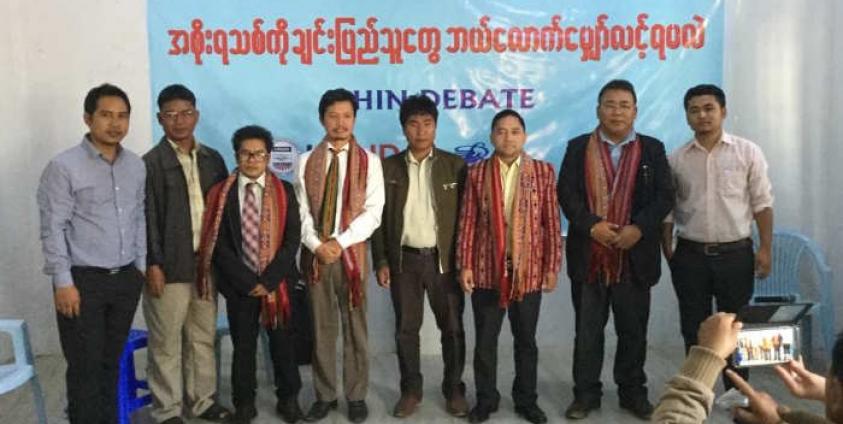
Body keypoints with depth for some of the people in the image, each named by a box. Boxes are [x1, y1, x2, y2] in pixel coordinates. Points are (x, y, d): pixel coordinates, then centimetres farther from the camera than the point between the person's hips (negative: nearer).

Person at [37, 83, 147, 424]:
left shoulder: (136, 166, 7)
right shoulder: (64, 166, -10)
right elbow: (52, 229, -11)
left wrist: (141, 266, 11)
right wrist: (63, 282, -13)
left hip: (126, 279, 5)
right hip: (84, 280, -5)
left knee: (111, 361, 15)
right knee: (85, 367, 2)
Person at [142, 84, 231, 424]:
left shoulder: (212, 159, 10)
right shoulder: (150, 163, -5)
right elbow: (147, 219, -8)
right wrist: (153, 265, -13)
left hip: (207, 264, 5)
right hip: (170, 266, -4)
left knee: (203, 337, 14)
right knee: (166, 342, 4)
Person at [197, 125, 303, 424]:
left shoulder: (284, 191, 1)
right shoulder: (221, 193, -1)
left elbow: (292, 239, -5)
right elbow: (219, 244, -5)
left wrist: (269, 279, -12)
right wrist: (247, 281, -12)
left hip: (278, 282, 1)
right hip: (238, 284, 0)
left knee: (282, 342, 9)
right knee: (243, 345, 8)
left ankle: (288, 398, 26)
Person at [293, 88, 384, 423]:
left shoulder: (369, 162, 1)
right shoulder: (307, 162, 7)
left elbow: (372, 213, -7)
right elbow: (301, 211, 2)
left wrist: (341, 242, -15)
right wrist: (317, 245, -12)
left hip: (351, 252, -1)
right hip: (315, 253, 2)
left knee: (355, 327, 6)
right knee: (321, 328, 9)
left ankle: (356, 396, 18)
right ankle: (324, 395, 20)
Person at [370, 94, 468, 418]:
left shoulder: (455, 165, 1)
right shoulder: (389, 167, 3)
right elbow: (380, 217, 4)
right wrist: (381, 261, -1)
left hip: (444, 259, -1)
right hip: (404, 260, 1)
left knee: (452, 327, 6)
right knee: (406, 329, 9)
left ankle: (454, 389, 23)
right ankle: (411, 389, 24)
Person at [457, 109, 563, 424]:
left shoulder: (544, 172, 1)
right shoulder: (476, 173, 1)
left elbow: (552, 223, 0)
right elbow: (467, 223, 0)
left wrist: (552, 267, -3)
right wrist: (465, 265, -4)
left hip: (529, 271, 0)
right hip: (487, 270, 0)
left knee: (526, 340, 13)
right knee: (485, 341, 9)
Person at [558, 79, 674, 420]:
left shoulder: (652, 149, 6)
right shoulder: (578, 147, 5)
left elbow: (664, 196, -1)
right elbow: (566, 193, -3)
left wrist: (639, 228, -16)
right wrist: (592, 225, -17)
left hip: (635, 256, 1)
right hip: (589, 255, 0)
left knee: (633, 330, 11)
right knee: (587, 331, 8)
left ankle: (633, 392, 26)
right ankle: (586, 393, 20)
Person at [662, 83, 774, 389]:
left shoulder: (748, 152, -1)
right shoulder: (676, 159, 3)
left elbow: (762, 203, -1)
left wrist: (765, 248, -7)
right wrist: (667, 250, 0)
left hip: (735, 253, -1)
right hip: (690, 255, 2)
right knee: (694, 330, 9)